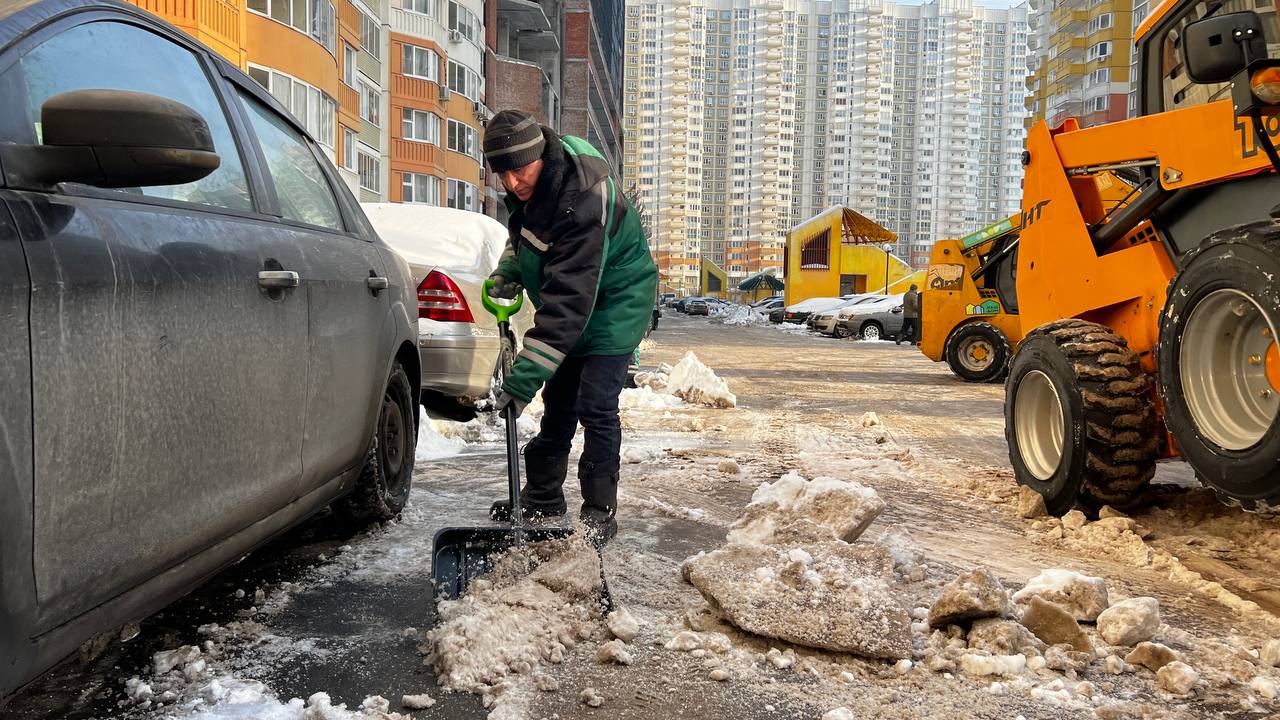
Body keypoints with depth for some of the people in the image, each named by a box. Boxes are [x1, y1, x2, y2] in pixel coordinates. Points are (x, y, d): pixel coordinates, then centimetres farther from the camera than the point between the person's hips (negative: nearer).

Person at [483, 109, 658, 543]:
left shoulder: (583, 203, -37)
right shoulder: (529, 181, -10)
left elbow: (568, 301, -41)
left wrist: (523, 378, -43)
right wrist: (508, 271, -2)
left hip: (614, 303, -8)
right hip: (571, 306, 8)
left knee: (595, 406, -13)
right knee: (558, 403, 13)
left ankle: (600, 512, 1)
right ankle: (542, 500, 25)